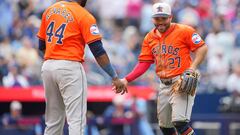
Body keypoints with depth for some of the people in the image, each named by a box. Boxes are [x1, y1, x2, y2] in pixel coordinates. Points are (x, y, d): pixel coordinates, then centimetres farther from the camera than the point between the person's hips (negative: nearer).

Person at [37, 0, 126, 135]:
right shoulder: (84, 15, -6)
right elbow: (98, 51, -10)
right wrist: (115, 77, -8)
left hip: (47, 67, 6)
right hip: (70, 67, -6)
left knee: (53, 122, 13)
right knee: (76, 121, -8)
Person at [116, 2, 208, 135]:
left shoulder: (184, 31, -5)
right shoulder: (149, 38, 11)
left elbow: (202, 48, -8)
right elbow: (144, 63, 11)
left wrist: (192, 68, -20)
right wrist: (127, 79, 0)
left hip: (182, 82, -7)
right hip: (164, 85, 7)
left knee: (179, 122, -21)